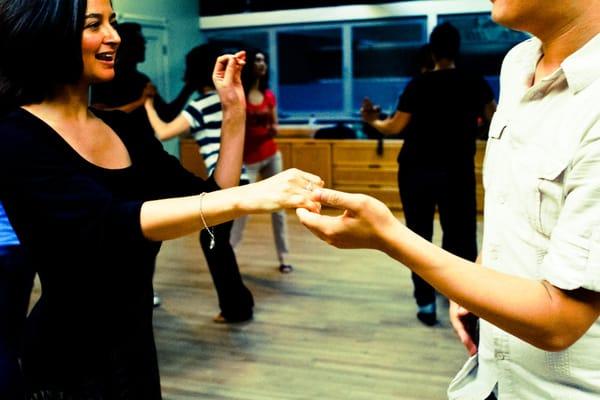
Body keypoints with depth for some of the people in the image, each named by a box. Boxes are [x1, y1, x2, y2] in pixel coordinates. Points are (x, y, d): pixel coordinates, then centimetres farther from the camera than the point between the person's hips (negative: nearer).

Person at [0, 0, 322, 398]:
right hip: (69, 356, -6)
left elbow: (213, 198, 4)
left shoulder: (120, 126, 4)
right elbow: (106, 225, -32)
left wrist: (234, 112, -6)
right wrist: (246, 197, -42)